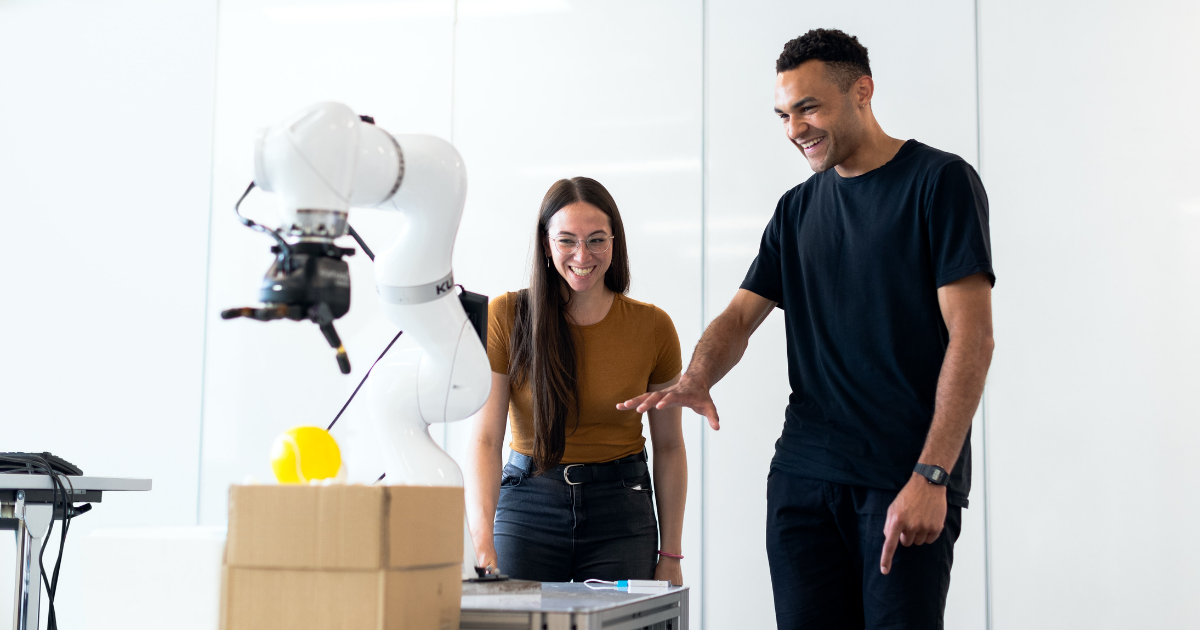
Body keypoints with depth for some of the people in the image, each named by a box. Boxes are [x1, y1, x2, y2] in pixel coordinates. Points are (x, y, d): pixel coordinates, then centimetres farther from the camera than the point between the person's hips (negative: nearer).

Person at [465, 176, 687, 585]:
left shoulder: (652, 326, -2)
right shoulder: (507, 317, -6)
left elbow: (669, 447, 6)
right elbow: (485, 439, -11)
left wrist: (670, 555, 4)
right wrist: (483, 543, -23)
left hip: (621, 510, 1)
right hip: (528, 505, -1)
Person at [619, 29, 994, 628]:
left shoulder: (939, 180, -3)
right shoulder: (797, 208, 16)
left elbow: (972, 337, -9)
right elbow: (740, 315, 14)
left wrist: (930, 477, -17)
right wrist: (694, 381, -10)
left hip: (907, 478, -5)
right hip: (804, 471, 5)